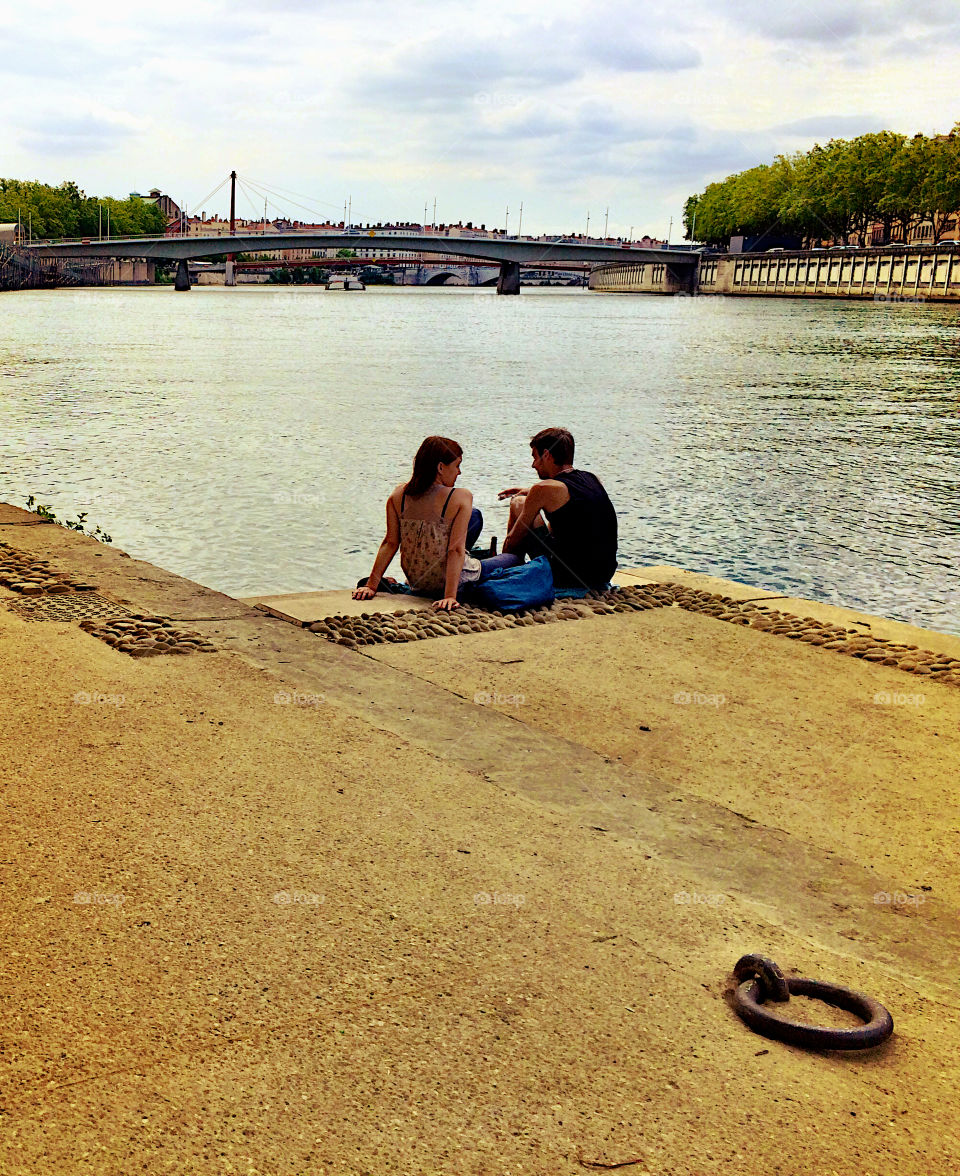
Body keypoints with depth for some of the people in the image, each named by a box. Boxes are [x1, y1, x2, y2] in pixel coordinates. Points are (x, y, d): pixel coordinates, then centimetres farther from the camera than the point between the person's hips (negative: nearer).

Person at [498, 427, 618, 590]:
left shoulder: (543, 489, -9)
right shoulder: (594, 479, 9)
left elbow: (513, 540, 2)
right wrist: (529, 492, 44)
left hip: (567, 577, -7)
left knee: (518, 504, 10)